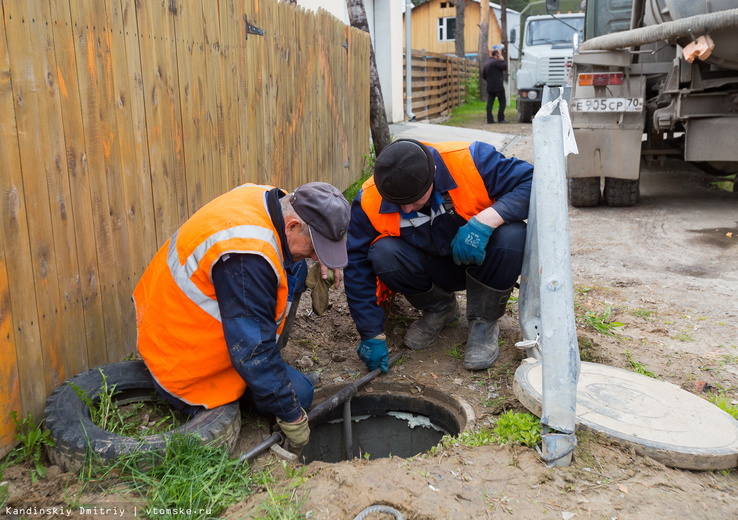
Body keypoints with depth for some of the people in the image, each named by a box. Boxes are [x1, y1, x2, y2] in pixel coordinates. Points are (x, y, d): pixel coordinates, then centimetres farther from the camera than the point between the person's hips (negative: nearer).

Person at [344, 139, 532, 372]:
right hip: (433, 270, 1)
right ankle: (439, 309, 2)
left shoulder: (470, 161, -26)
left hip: (478, 259, -1)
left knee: (512, 235, -32)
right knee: (383, 254, -28)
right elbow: (358, 267, -13)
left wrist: (486, 219, -40)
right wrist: (372, 335, -15)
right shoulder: (369, 202, -20)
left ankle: (484, 322, -8)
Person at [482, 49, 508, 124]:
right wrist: (502, 60, 0)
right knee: (502, 102, -3)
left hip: (489, 87, 8)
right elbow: (505, 67, -13)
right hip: (498, 86, -8)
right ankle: (501, 119, -7)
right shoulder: (496, 61, -10)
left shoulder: (486, 63, 18)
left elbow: (483, 75, 21)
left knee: (490, 103, 3)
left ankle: (489, 120, 0)